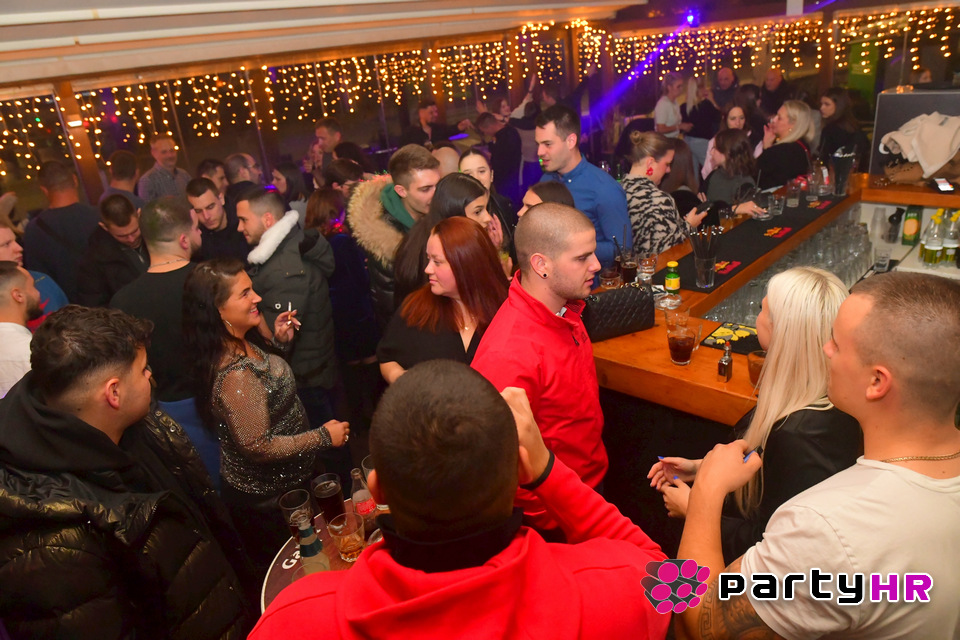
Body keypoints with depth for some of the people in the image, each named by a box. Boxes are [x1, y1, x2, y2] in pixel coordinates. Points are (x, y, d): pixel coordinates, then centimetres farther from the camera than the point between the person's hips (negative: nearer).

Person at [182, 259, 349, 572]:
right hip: (268, 498, -8)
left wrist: (278, 341, -3)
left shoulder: (239, 344, -6)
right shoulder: (234, 375, -34)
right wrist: (324, 436, -21)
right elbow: (258, 446, -30)